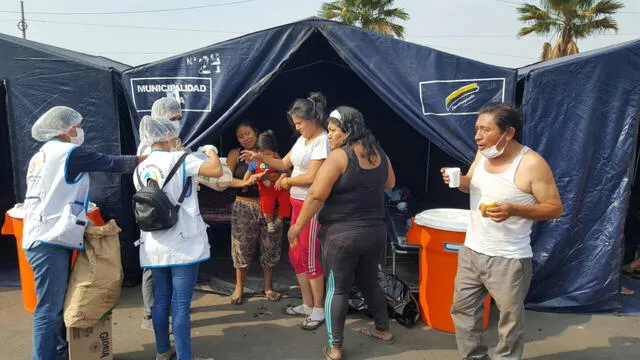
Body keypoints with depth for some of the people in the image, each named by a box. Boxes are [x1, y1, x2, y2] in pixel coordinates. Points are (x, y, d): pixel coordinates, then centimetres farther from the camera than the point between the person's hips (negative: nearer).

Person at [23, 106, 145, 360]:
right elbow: (112, 163, -8)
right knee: (49, 308, -4)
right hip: (49, 242, -9)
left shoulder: (40, 157, 19)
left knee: (59, 304, 15)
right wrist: (150, 157, 1)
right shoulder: (69, 152, -9)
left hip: (44, 239, 9)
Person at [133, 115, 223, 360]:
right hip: (183, 243, -6)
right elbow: (217, 171, -18)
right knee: (181, 304, -2)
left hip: (154, 245, 6)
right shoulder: (179, 159, -9)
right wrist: (212, 152, 3)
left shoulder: (140, 169, 9)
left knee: (161, 300, 17)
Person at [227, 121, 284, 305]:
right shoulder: (235, 154, 4)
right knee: (242, 248, 4)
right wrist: (244, 182, -24)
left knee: (270, 248, 8)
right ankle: (239, 288, 23)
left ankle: (268, 287, 25)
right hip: (245, 207, -1)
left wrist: (261, 177, -24)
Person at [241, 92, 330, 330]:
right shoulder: (302, 140, 12)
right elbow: (284, 164, 16)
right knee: (295, 255, 14)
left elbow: (311, 178, -21)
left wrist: (287, 181, -5)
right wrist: (260, 158, 3)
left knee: (310, 257, -2)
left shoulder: (322, 141, -17)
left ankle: (319, 309, 14)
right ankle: (308, 304, 28)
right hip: (298, 204, 10)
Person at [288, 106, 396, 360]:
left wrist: (298, 225, -9)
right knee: (369, 282, 24)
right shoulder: (379, 153, 5)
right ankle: (383, 329, 38)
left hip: (343, 236, -6)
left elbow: (316, 195, -18)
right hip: (375, 232, 7)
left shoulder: (340, 156, -16)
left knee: (337, 289, 6)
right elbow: (389, 184, 21)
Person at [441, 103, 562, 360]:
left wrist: (512, 209, -28)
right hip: (471, 251, 7)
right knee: (463, 309, 17)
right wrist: (457, 180, -7)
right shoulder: (483, 153, 1)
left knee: (510, 319, 11)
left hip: (508, 259, -6)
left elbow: (555, 208, -13)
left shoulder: (532, 163, -18)